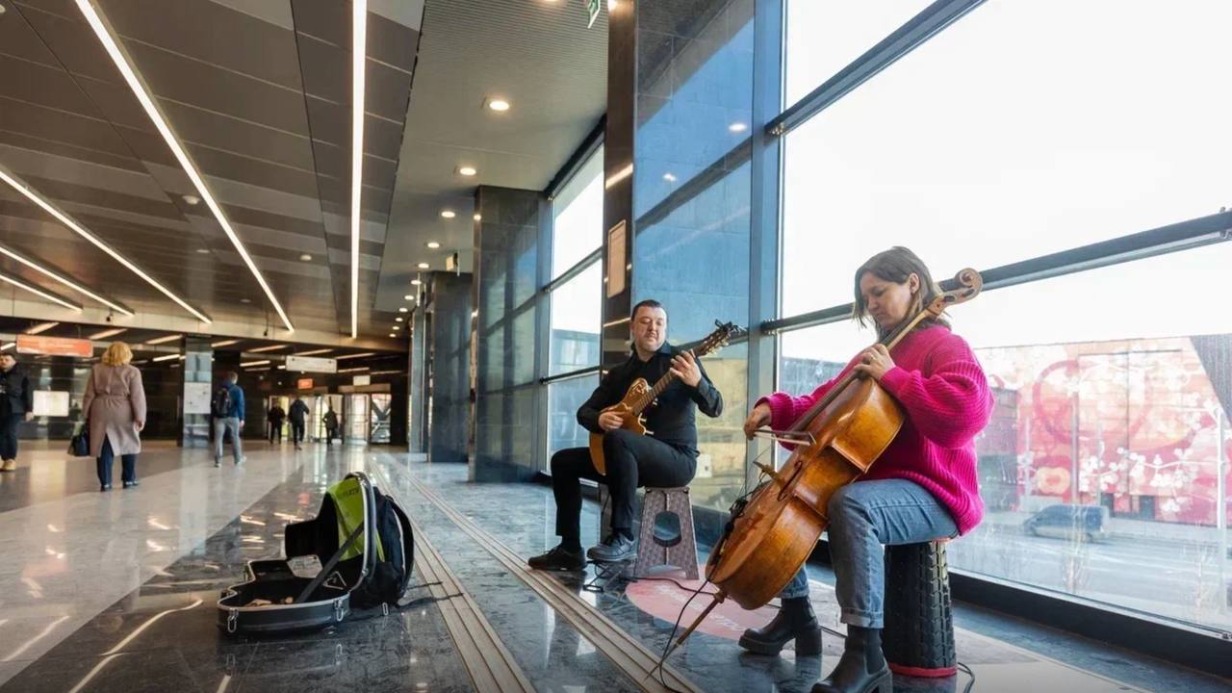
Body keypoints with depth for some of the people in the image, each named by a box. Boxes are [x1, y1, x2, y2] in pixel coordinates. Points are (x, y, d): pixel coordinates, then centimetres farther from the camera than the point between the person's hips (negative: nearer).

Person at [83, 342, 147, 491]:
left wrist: (87, 415, 12)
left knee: (104, 448, 6)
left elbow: (89, 395, 6)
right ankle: (129, 480, 15)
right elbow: (137, 396, -9)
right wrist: (140, 417, -5)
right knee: (129, 445, 12)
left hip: (101, 413, 3)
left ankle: (105, 482, 5)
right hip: (124, 414, -2)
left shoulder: (97, 369, 5)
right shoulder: (132, 372, -5)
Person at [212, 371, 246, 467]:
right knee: (235, 437, 9)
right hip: (232, 417, -2)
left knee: (218, 438, 3)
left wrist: (213, 416, 14)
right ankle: (238, 459, 16)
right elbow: (240, 405, -8)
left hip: (219, 417, 2)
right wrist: (241, 418, -6)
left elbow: (212, 404, 10)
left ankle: (218, 460, -2)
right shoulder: (237, 390, -3)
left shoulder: (218, 390, 9)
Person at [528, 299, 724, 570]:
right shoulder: (619, 373, 12)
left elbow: (715, 408, -12)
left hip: (678, 458, -7)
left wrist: (697, 382, -33)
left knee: (617, 438, -34)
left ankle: (622, 538, -26)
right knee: (563, 461, 2)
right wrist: (600, 419, -12)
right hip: (633, 459, 7)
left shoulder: (682, 360, -3)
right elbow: (584, 411, 12)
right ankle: (570, 549, 4)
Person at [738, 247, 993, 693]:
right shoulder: (873, 354, 17)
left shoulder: (944, 346, -9)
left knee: (851, 504, -38)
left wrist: (894, 377, -23)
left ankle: (866, 653, -29)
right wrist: (777, 408, 1)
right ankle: (797, 615, 17)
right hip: (873, 482, 9)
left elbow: (968, 409, -30)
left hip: (932, 495, -9)